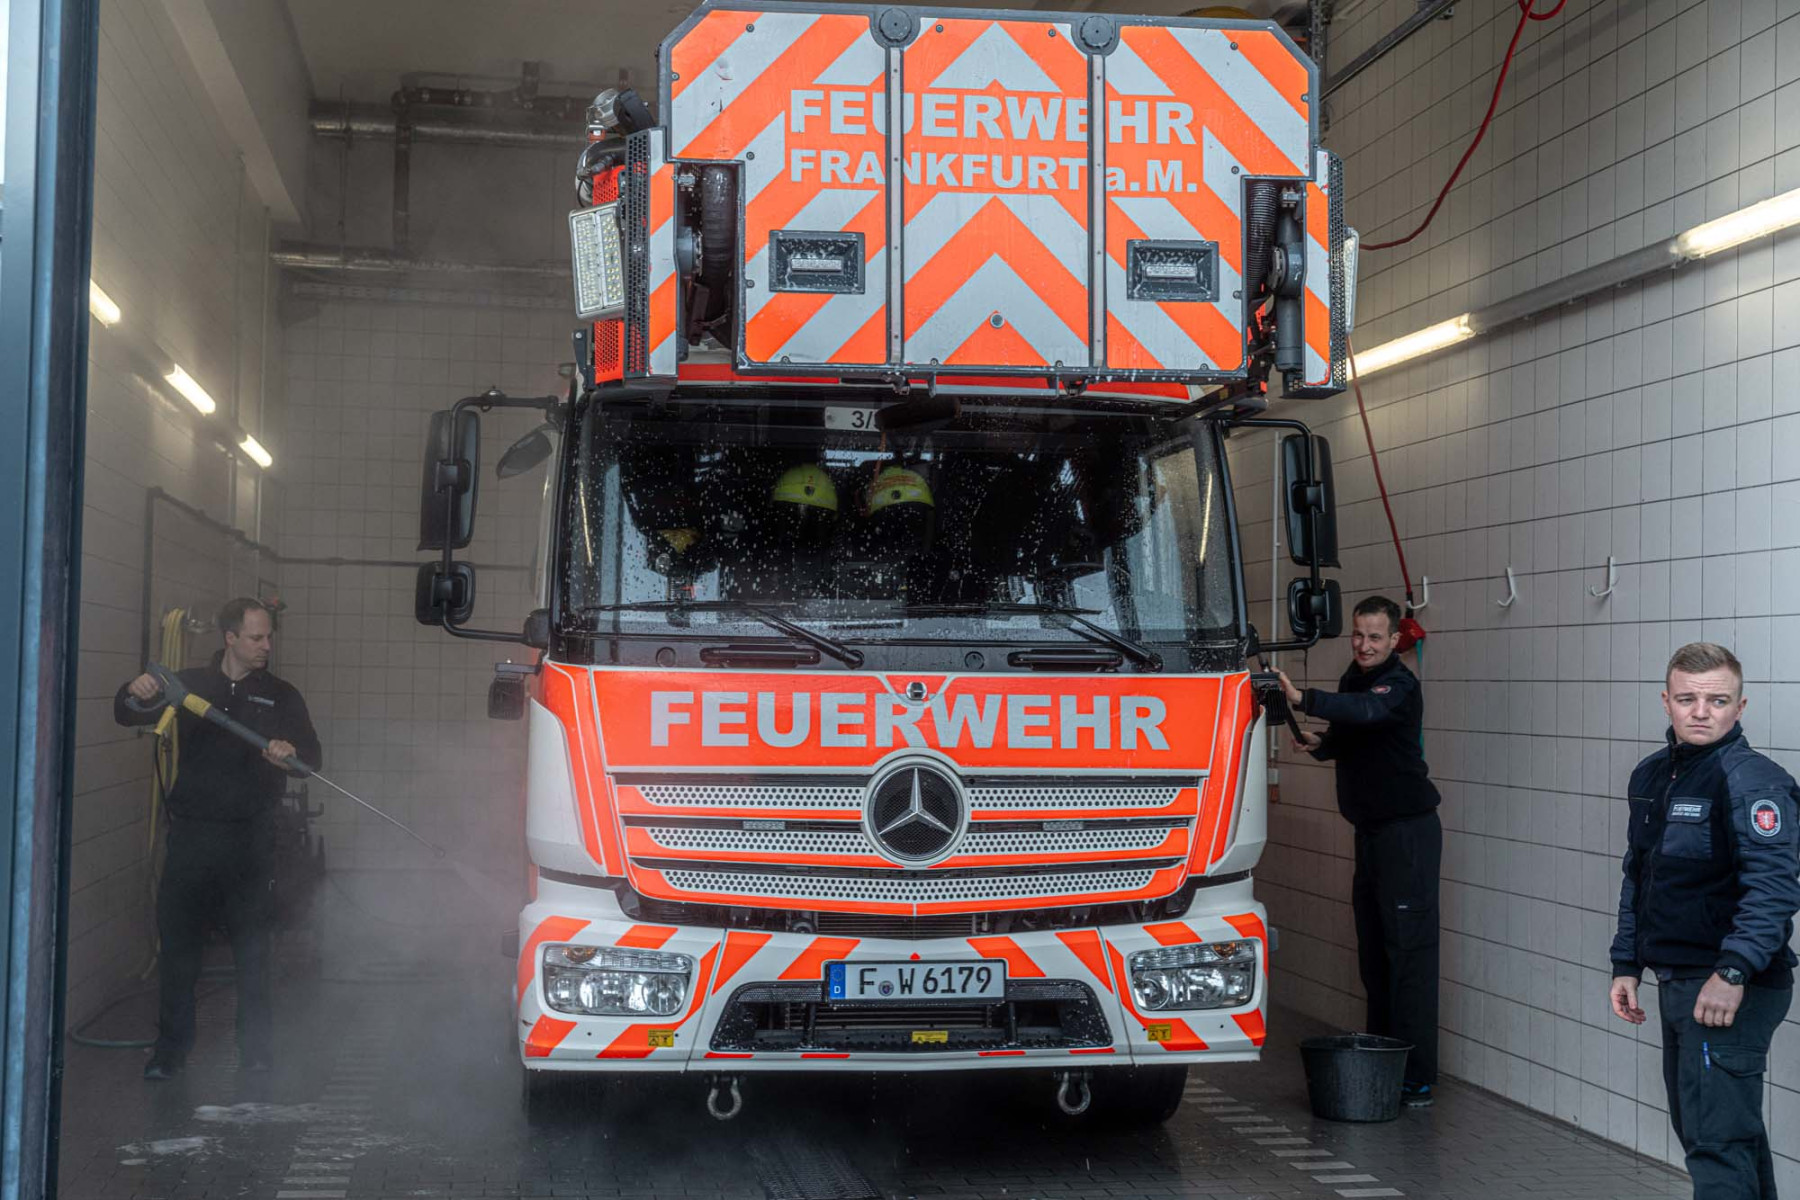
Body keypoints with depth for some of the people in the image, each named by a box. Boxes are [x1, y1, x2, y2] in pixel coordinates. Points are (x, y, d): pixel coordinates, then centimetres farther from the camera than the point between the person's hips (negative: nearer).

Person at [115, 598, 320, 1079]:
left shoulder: (280, 695, 5)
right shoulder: (192, 684, 7)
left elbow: (311, 755, 0)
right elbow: (126, 716, 7)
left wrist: (291, 752, -25)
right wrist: (134, 693, -17)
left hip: (250, 837, -1)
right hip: (192, 835, 1)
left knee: (252, 947, 5)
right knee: (178, 940, 2)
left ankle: (255, 1048, 16)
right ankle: (171, 1049, 12)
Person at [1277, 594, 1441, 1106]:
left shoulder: (1399, 686, -15)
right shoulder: (1354, 678, 12)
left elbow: (1364, 711, -36)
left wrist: (1304, 699, -50)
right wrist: (1318, 744, 1)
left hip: (1408, 831, -9)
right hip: (1371, 830, 9)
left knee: (1409, 952, -9)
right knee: (1373, 953, 11)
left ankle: (1416, 1079, -8)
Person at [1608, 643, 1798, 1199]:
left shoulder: (1752, 781, -15)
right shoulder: (1651, 776, 12)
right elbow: (1637, 878, 20)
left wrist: (1733, 971, -31)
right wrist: (1626, 965, 16)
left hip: (1731, 991, -9)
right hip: (1676, 984, 9)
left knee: (1717, 1139, -10)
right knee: (1711, 1130, 20)